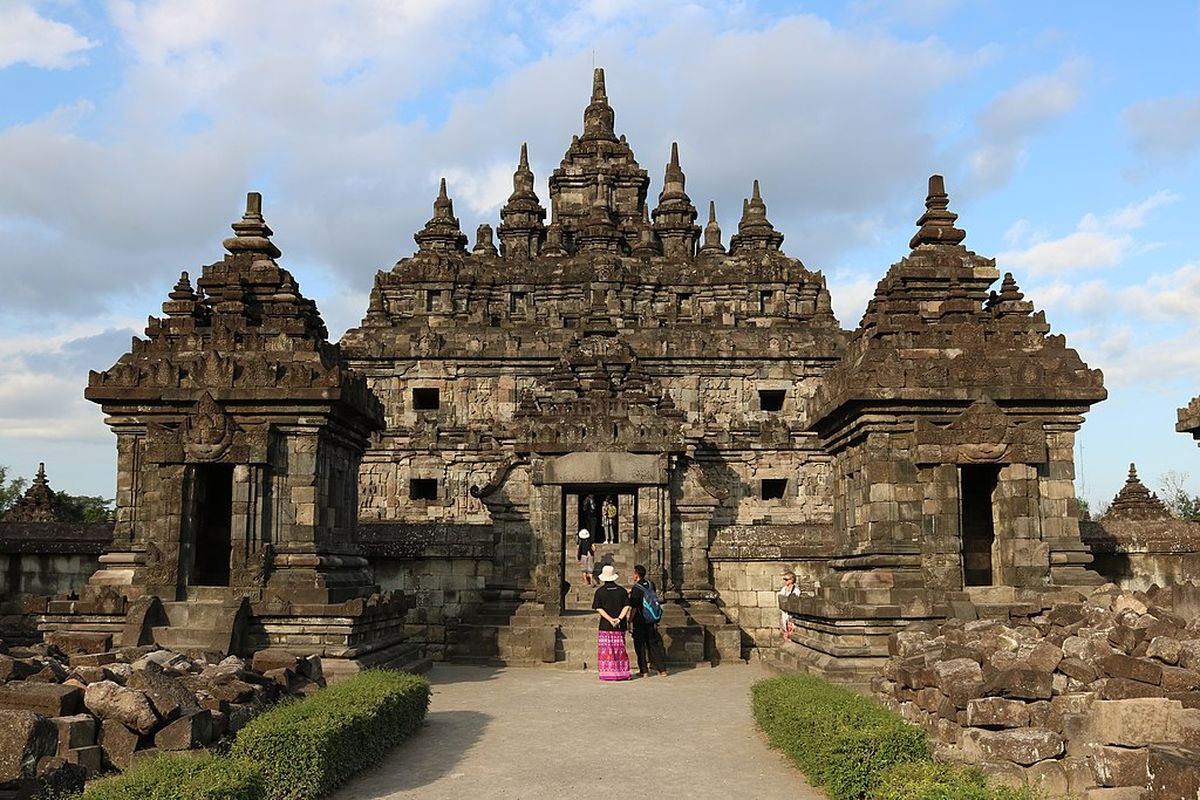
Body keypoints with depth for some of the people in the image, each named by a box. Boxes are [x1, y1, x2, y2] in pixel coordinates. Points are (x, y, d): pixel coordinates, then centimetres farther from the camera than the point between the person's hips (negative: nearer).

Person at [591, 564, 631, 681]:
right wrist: (619, 618, -12)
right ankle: (622, 673, 10)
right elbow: (626, 606, -5)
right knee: (620, 649, 10)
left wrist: (610, 619, -13)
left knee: (605, 649, 3)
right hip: (620, 627, 3)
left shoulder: (600, 591, -2)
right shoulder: (622, 591, 4)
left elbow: (599, 609, -9)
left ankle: (607, 673, -1)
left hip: (605, 625, -2)